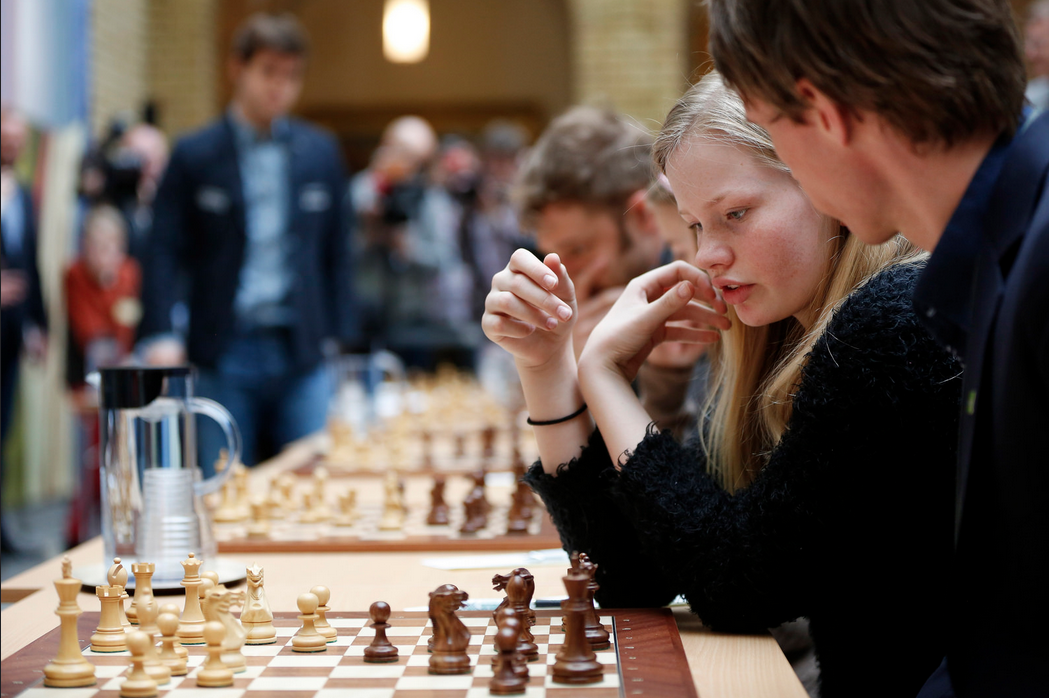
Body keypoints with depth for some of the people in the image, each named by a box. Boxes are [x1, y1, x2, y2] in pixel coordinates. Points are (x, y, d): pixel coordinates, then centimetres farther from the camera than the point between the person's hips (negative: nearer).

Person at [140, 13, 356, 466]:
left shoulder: (320, 152, 10)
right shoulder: (195, 156, 2)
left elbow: (337, 254, 12)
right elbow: (165, 252, -1)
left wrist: (342, 340, 5)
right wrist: (160, 335, -13)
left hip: (302, 353, 2)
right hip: (225, 355, -2)